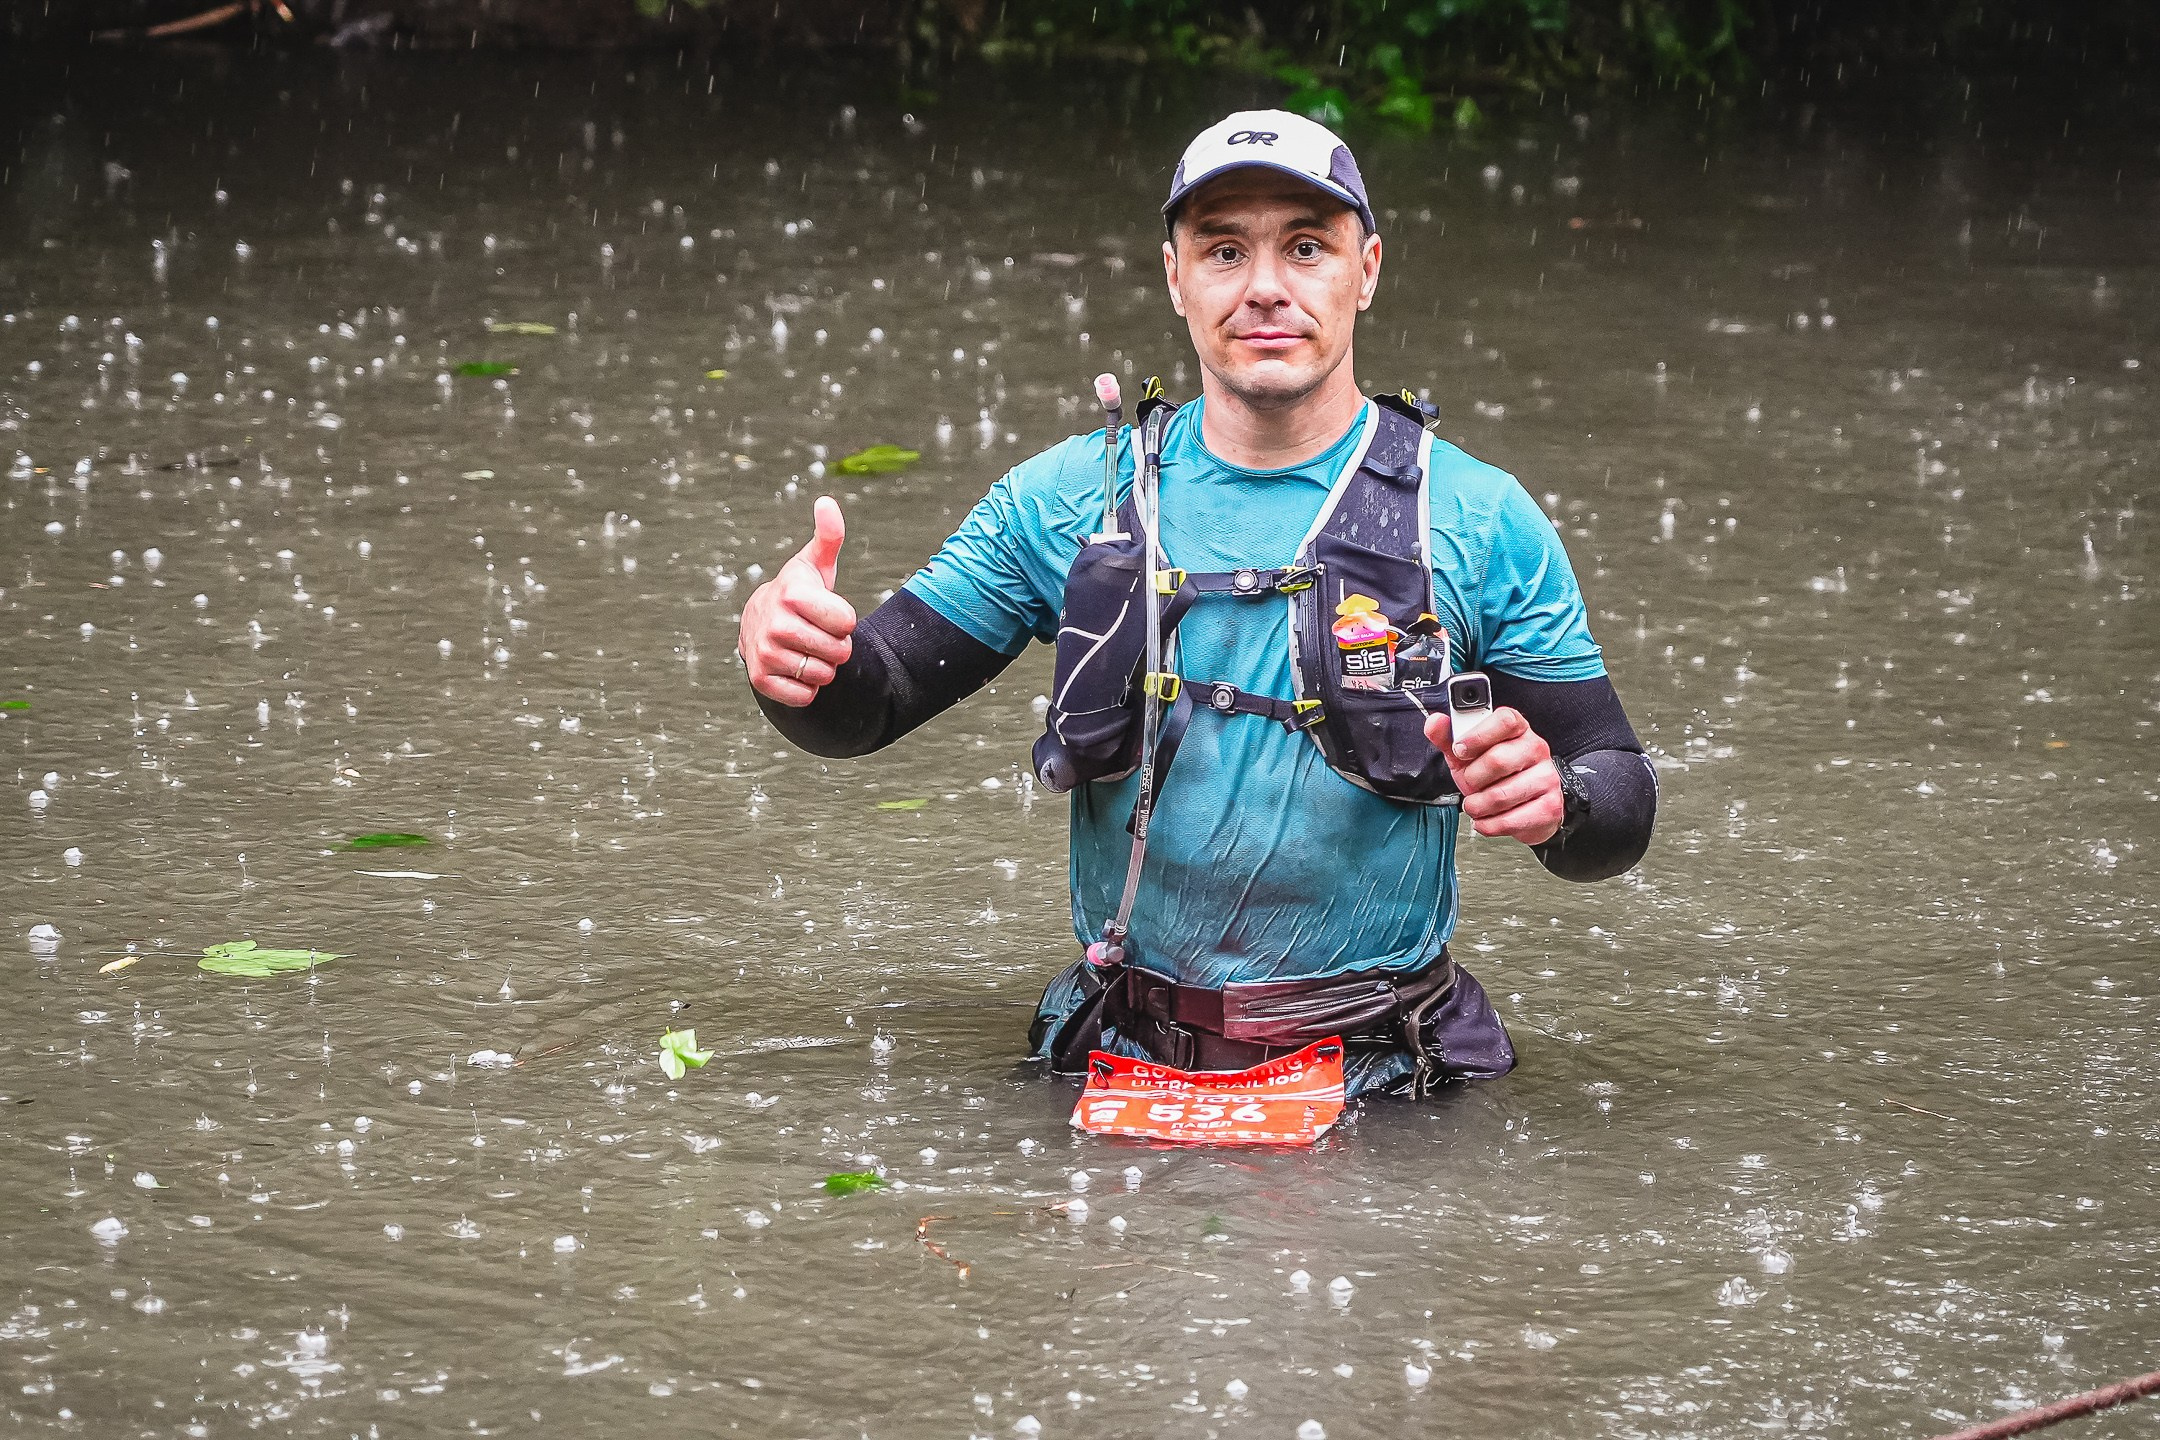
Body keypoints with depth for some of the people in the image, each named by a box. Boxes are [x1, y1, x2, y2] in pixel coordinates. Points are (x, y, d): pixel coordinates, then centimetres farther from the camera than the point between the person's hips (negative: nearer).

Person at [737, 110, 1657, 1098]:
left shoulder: (1480, 519, 2)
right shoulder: (1071, 498, 7)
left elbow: (1622, 808, 5)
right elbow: (863, 706, 9)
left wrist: (1550, 801, -20)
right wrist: (790, 652, -15)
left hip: (1381, 1085, -2)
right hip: (1126, 1053, 2)